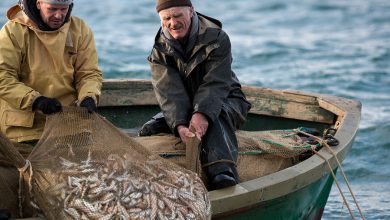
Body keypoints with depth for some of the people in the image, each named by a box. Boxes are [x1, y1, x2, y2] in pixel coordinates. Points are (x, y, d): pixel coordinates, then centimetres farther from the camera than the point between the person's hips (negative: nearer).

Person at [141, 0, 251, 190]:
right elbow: (169, 91, -20)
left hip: (223, 101, -5)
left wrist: (202, 114, -44)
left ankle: (223, 175, -59)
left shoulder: (217, 39, -15)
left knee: (215, 120, -40)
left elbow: (215, 84, -24)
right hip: (182, 108, 5)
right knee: (149, 131, -19)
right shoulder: (160, 49, -6)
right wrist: (179, 125, -39)